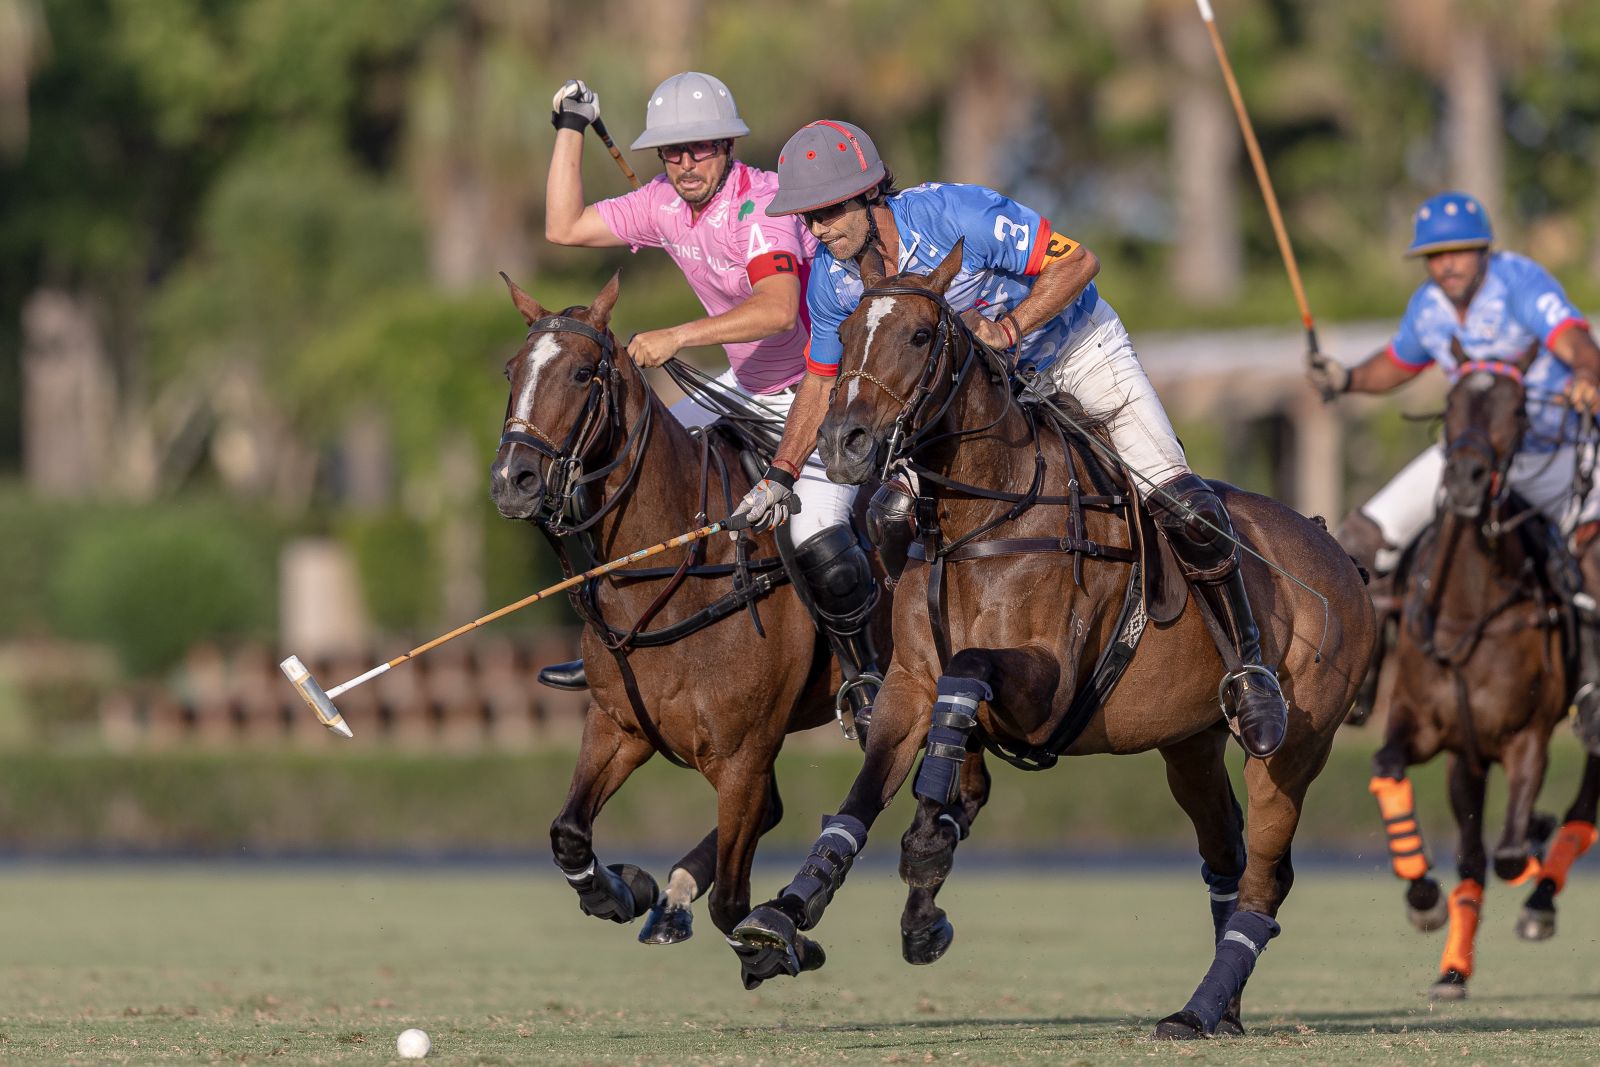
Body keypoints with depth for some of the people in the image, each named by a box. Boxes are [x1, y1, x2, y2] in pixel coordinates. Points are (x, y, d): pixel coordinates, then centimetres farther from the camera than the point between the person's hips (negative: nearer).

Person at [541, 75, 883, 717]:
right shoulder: (666, 203, -2)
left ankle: (865, 672, -5)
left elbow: (777, 309, -43)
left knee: (815, 537, -28)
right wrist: (570, 131, 2)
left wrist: (676, 337, -50)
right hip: (746, 387, 9)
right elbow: (565, 228, 7)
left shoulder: (758, 204, -27)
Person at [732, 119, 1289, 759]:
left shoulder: (954, 214, -33)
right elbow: (821, 381, -1)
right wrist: (778, 478, -9)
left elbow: (1078, 263, -28)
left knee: (1187, 513, -16)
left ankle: (1249, 666, -2)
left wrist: (1007, 330, -38)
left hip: (1077, 347, -5)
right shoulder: (831, 279, -16)